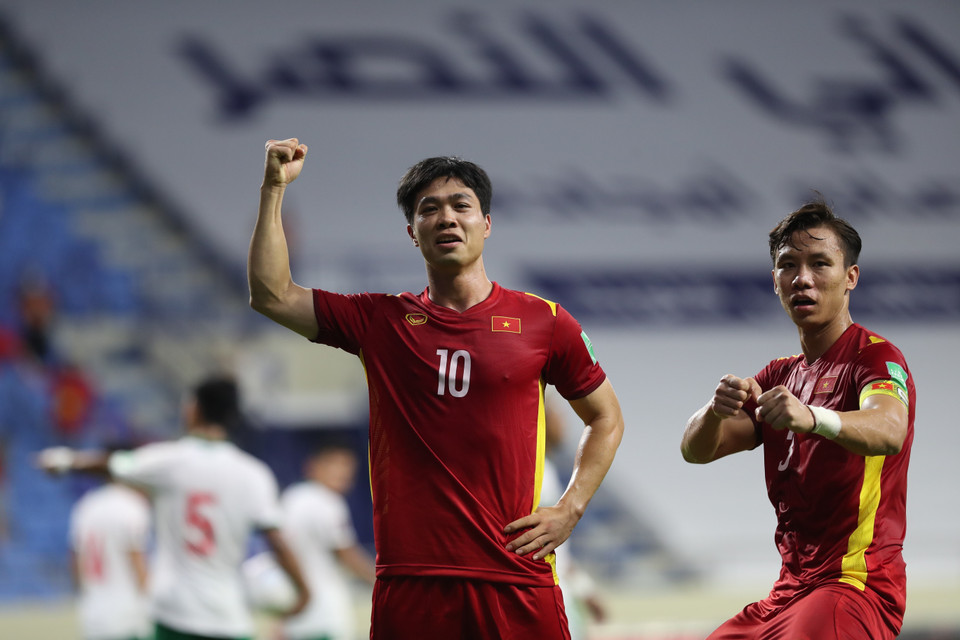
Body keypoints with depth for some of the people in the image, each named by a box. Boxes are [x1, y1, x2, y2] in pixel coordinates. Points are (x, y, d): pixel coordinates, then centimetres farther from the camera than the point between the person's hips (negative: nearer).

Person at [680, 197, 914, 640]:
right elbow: (695, 449, 5)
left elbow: (889, 430, -30)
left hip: (857, 584, -8)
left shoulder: (876, 358, -7)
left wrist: (812, 417, -50)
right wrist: (716, 410, -19)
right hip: (791, 589, 8)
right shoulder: (781, 375, 17)